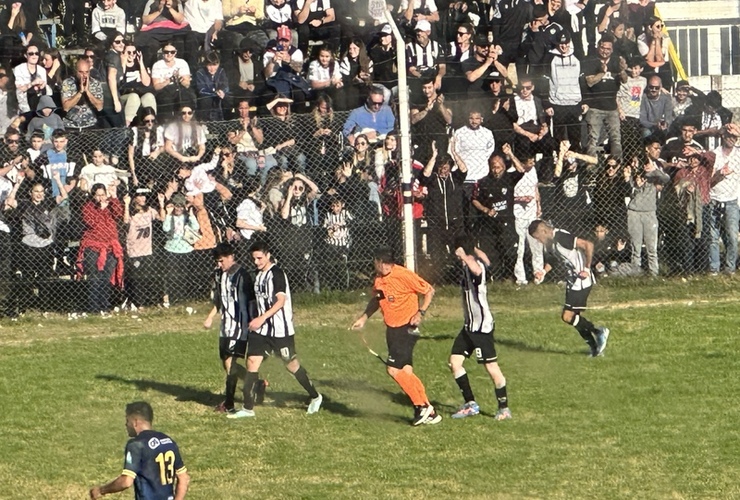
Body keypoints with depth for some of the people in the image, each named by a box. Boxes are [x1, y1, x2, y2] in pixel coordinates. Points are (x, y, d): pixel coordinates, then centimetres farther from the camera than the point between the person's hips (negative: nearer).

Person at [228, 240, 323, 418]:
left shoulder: (276, 273, -14)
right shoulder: (259, 274, 11)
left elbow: (281, 300, -24)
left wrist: (262, 318, -32)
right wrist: (256, 320, 20)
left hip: (280, 329, -7)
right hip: (261, 329, 7)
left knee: (292, 365, 4)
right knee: (252, 362, -2)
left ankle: (315, 397, 24)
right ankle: (248, 408, 0)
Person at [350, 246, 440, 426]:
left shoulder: (404, 275, -17)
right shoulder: (378, 278, 6)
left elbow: (429, 291, -10)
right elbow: (376, 299, 25)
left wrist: (421, 312, -19)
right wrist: (363, 318, 18)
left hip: (406, 328, -8)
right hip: (392, 328, 8)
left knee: (394, 369, -14)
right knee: (405, 372, 7)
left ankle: (422, 406, -4)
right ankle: (428, 412, 13)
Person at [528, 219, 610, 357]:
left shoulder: (562, 238, -22)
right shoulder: (549, 243, 7)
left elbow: (588, 245, -27)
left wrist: (587, 269, -22)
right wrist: (543, 272, 7)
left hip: (581, 281, -10)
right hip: (572, 282, 10)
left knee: (567, 317, -11)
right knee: (576, 317, 11)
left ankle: (598, 332, 3)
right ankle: (595, 348, 21)